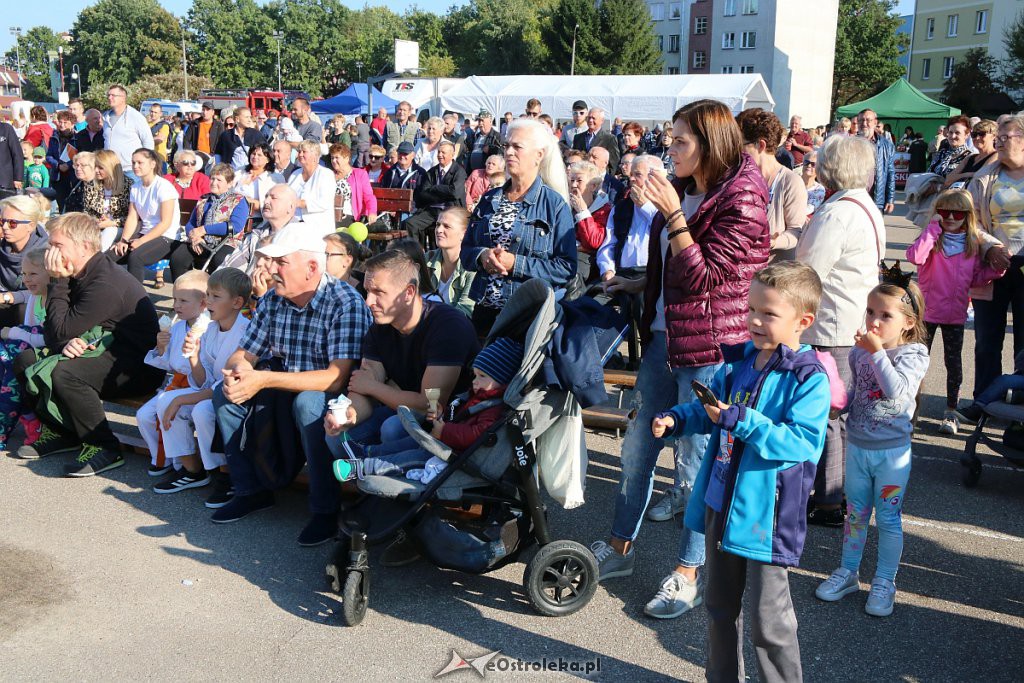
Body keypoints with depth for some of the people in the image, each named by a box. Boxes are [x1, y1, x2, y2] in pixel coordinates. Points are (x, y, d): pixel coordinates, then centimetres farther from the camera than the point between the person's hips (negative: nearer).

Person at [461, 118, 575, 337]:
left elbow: (567, 267, -12)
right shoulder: (489, 200, 10)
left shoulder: (555, 204, -5)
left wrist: (516, 264, -18)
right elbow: (465, 249, 12)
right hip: (485, 310, 4)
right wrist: (482, 255, -10)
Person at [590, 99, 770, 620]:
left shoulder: (741, 201, -13)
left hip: (709, 347, -8)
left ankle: (688, 576, 15)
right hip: (663, 336, 8)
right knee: (637, 446, 14)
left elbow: (704, 277, -18)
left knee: (700, 457, 2)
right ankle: (620, 547, 30)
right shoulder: (683, 189, 11)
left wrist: (673, 215, -22)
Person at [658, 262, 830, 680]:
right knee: (720, 606, 22)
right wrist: (675, 419, -2)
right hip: (721, 504, 7)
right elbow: (707, 408, 16)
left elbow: (801, 442, -26)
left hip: (766, 516, -7)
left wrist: (741, 421, -31)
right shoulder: (737, 362, 4)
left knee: (768, 620, 5)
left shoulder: (809, 380, -16)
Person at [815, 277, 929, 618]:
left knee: (888, 519, 8)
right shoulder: (859, 352, 1)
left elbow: (894, 389, -30)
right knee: (855, 513, 17)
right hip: (857, 446, 4)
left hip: (892, 452, -4)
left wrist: (878, 353, -28)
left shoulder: (914, 354, -13)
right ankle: (848, 572, 32)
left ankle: (884, 583, 23)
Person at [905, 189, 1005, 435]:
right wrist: (934, 228, -27)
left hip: (955, 314, 2)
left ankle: (951, 411, 23)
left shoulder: (973, 244, 0)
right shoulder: (932, 238, -10)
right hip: (928, 311, -2)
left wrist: (996, 269, -11)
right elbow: (915, 257, -31)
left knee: (954, 363, 9)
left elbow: (976, 277, 7)